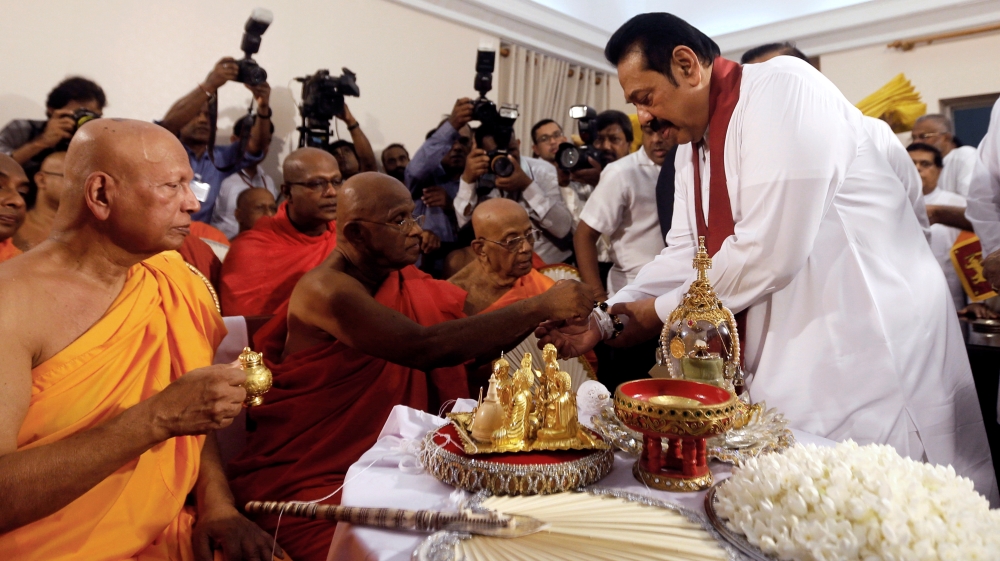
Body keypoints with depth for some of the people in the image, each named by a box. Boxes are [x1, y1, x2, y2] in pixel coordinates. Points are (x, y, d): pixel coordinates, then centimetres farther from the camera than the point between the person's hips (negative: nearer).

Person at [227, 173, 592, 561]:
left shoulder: (403, 280, 3)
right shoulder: (326, 290, -22)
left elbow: (472, 334, 1)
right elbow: (427, 348, -33)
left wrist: (547, 323, -17)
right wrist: (539, 306, -28)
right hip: (304, 479, -6)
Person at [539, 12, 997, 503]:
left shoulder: (783, 87, -17)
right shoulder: (693, 146, 10)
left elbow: (770, 251, -25)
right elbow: (685, 256, 9)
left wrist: (659, 311, -13)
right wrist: (604, 320, -2)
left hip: (875, 348, -8)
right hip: (788, 358, 8)